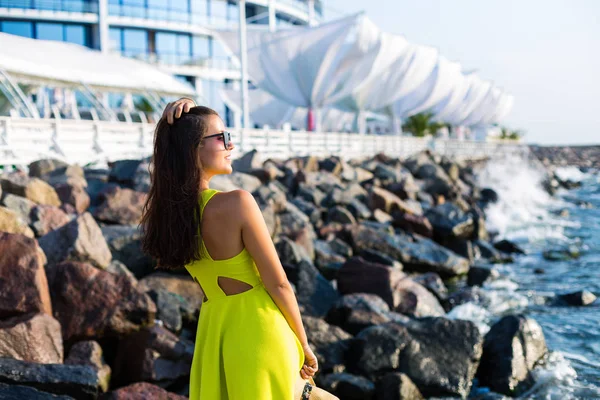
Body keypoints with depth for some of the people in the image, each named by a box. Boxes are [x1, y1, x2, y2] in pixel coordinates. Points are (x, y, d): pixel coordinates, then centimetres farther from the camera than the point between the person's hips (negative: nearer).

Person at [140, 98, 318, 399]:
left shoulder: (167, 208, -4)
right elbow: (278, 284, -16)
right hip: (257, 329, -6)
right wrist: (303, 343, -3)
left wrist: (174, 125, -5)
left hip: (211, 332, 7)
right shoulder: (237, 203, -22)